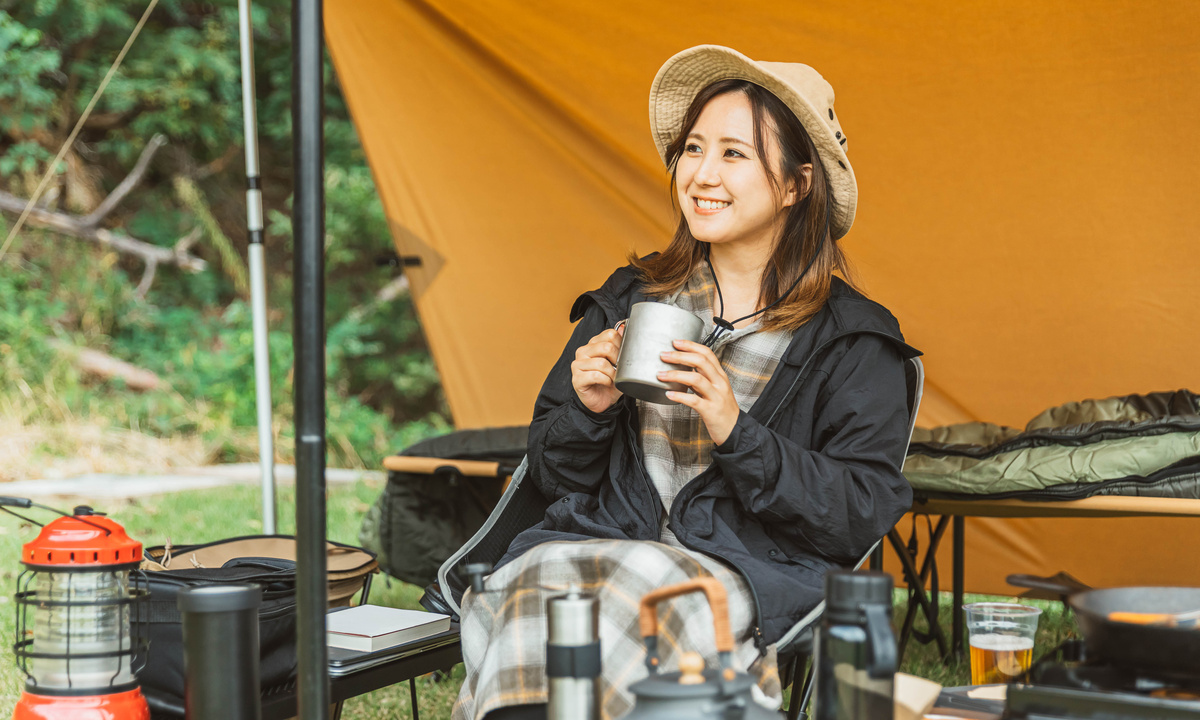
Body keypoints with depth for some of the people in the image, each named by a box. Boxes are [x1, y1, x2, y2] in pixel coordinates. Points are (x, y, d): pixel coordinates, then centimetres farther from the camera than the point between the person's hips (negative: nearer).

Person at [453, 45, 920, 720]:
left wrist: (735, 431, -15)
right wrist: (588, 410, -3)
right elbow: (553, 475, 19)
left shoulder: (852, 339, 5)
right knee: (540, 580, -32)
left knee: (643, 598, -36)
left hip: (747, 575, -3)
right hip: (596, 542, 3)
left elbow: (862, 517, -4)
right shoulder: (630, 299, 16)